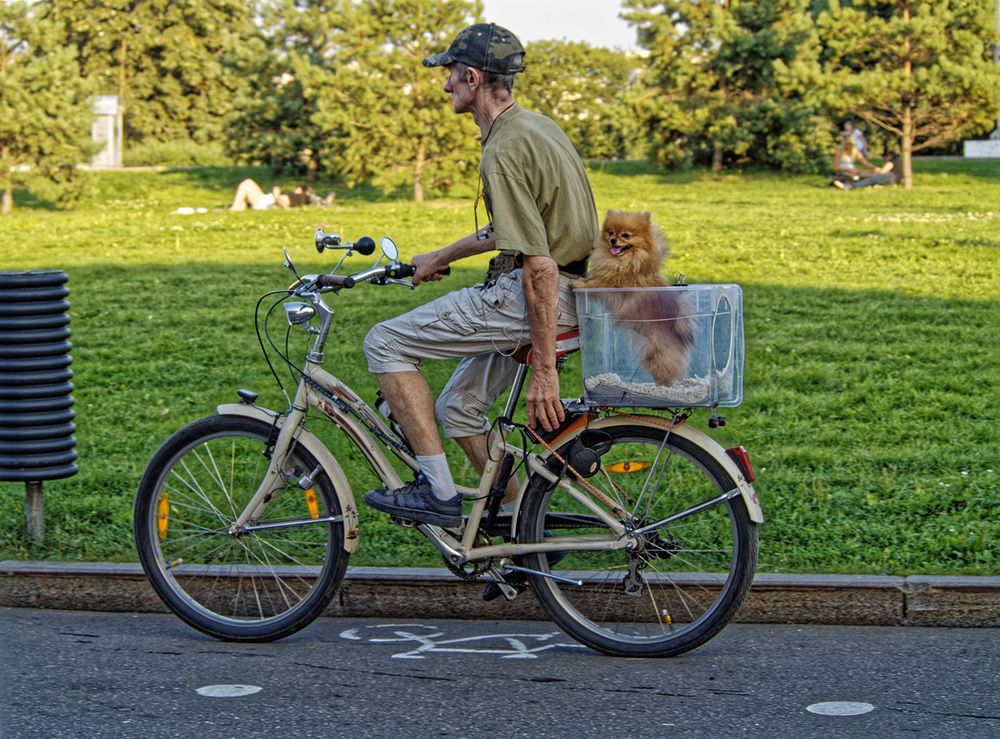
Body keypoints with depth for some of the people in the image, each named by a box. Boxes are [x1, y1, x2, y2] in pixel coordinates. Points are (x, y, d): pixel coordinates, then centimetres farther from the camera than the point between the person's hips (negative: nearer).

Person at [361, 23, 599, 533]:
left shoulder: (505, 151, -19)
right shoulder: (533, 127, 13)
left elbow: (540, 267, -24)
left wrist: (544, 371, -24)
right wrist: (442, 257, 37)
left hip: (536, 296, -10)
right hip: (572, 294, 10)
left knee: (386, 343, -6)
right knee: (458, 408, 21)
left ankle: (437, 491, -7)